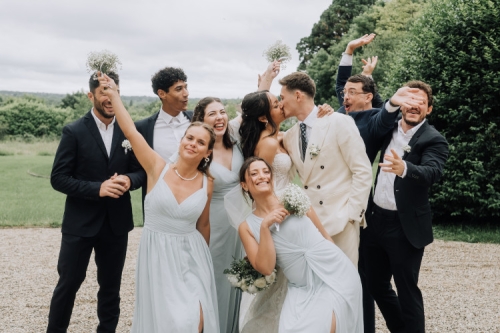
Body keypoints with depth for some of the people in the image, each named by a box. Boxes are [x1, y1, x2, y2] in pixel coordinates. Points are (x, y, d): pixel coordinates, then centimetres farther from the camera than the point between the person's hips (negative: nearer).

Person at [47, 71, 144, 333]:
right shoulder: (74, 132, -8)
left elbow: (140, 171, 7)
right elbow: (58, 178, -10)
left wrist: (129, 180, -16)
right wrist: (97, 188, -22)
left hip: (116, 222, 3)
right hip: (80, 223, -3)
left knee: (111, 286, 15)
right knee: (68, 283, 7)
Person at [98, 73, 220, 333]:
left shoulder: (207, 184, -3)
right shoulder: (158, 169, -9)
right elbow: (131, 132, -17)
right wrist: (114, 95, -19)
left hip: (192, 255, 2)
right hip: (157, 254, -1)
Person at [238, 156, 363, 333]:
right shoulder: (247, 227, 3)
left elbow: (325, 236, 11)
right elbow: (265, 268, -8)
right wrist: (265, 226, -15)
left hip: (335, 273, -1)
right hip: (303, 288, 1)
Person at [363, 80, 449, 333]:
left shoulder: (434, 140, -10)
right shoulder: (388, 127, 9)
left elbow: (432, 172, -27)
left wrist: (404, 168, -46)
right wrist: (392, 102, -3)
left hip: (405, 226, -6)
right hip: (374, 219, 6)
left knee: (406, 290, 2)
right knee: (375, 284, 16)